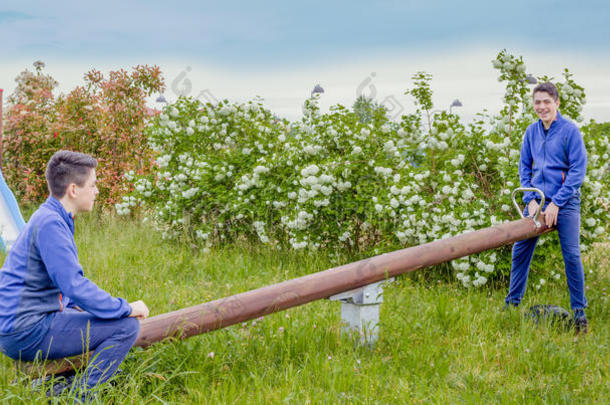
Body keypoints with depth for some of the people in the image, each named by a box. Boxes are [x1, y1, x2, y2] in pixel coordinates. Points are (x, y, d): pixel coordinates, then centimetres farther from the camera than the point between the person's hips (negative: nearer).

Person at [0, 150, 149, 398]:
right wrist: (126, 309, -14)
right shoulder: (49, 223, -18)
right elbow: (75, 286, -24)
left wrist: (78, 305, 11)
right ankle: (81, 397, -8)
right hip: (27, 332, -11)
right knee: (126, 326, -17)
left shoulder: (51, 218, 15)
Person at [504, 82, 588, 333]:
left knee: (571, 255, -8)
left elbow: (578, 171, -9)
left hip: (564, 202, -5)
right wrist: (530, 200, -1)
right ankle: (512, 303, 20)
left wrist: (556, 203, -14)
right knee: (520, 250, 5)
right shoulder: (531, 132, 8)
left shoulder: (570, 131, -7)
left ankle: (579, 313, 3)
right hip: (537, 199, 5)